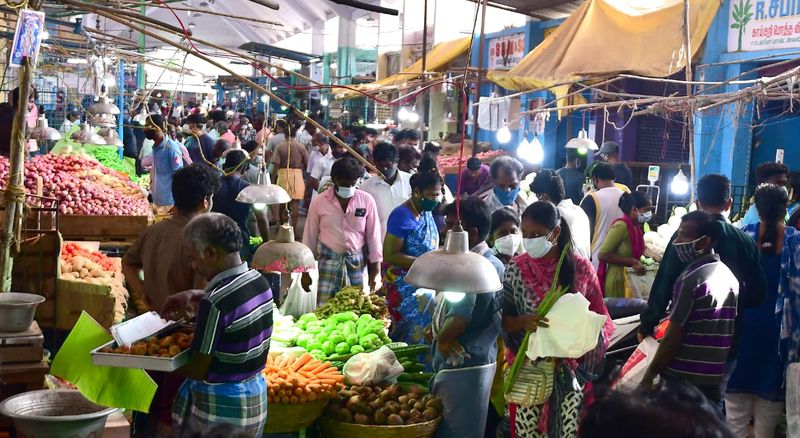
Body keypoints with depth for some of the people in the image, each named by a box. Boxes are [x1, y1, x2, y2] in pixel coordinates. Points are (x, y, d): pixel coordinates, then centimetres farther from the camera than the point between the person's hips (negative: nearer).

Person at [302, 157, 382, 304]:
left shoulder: (367, 200, -6)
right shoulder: (318, 202, -6)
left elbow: (373, 235, 1)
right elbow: (310, 236, 3)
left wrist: (375, 270, 1)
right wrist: (305, 270, 5)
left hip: (358, 261, 1)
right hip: (329, 261, 0)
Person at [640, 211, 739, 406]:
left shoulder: (691, 278, -17)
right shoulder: (729, 276, 8)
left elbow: (673, 337, -16)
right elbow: (728, 333, 14)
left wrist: (650, 374, -7)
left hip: (682, 377, -7)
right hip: (714, 377, 8)